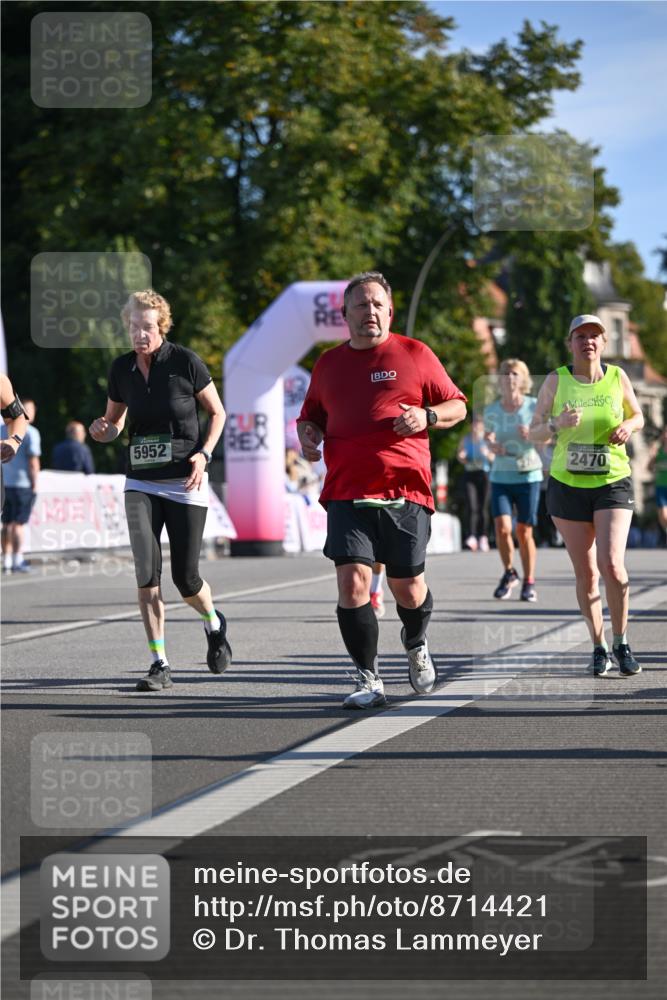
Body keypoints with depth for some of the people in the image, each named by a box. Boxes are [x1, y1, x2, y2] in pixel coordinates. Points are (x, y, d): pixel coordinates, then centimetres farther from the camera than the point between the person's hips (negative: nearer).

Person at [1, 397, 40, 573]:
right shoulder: (31, 433, -9)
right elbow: (33, 461, -13)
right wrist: (34, 484, -6)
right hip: (22, 484, -5)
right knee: (18, 523, -3)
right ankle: (17, 561, -2)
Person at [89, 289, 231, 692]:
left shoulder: (185, 362, -9)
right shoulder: (122, 369, 2)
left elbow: (217, 412, 2)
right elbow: (115, 421, 16)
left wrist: (203, 453, -13)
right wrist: (104, 430, -7)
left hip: (185, 483, -3)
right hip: (141, 484, 3)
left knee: (186, 578, 0)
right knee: (147, 571, -13)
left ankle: (214, 624, 34)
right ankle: (160, 665, -7)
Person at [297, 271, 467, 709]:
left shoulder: (415, 355, 6)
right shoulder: (329, 364, 14)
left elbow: (457, 405, 10)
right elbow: (311, 415, 27)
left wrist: (426, 416, -10)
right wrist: (308, 434, 4)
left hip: (405, 493, -1)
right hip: (347, 495, 1)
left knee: (408, 589, 5)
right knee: (352, 583, -13)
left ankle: (416, 647, 38)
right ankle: (369, 680, -3)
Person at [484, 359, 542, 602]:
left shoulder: (534, 406, -5)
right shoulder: (491, 411, 0)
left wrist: (531, 435, -16)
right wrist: (491, 444, -6)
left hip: (528, 475, -1)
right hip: (500, 476, 1)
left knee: (524, 532, 2)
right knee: (502, 528, -13)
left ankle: (529, 582, 19)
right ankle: (509, 573, 12)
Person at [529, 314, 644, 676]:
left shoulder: (618, 377, 1)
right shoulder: (555, 381, -1)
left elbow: (638, 416, 16)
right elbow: (534, 432, 1)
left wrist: (628, 426, -7)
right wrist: (558, 424, -20)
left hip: (613, 484, -1)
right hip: (567, 485, 1)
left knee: (611, 564, -17)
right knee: (585, 573, 3)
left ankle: (621, 642, 1)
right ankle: (599, 646, 19)